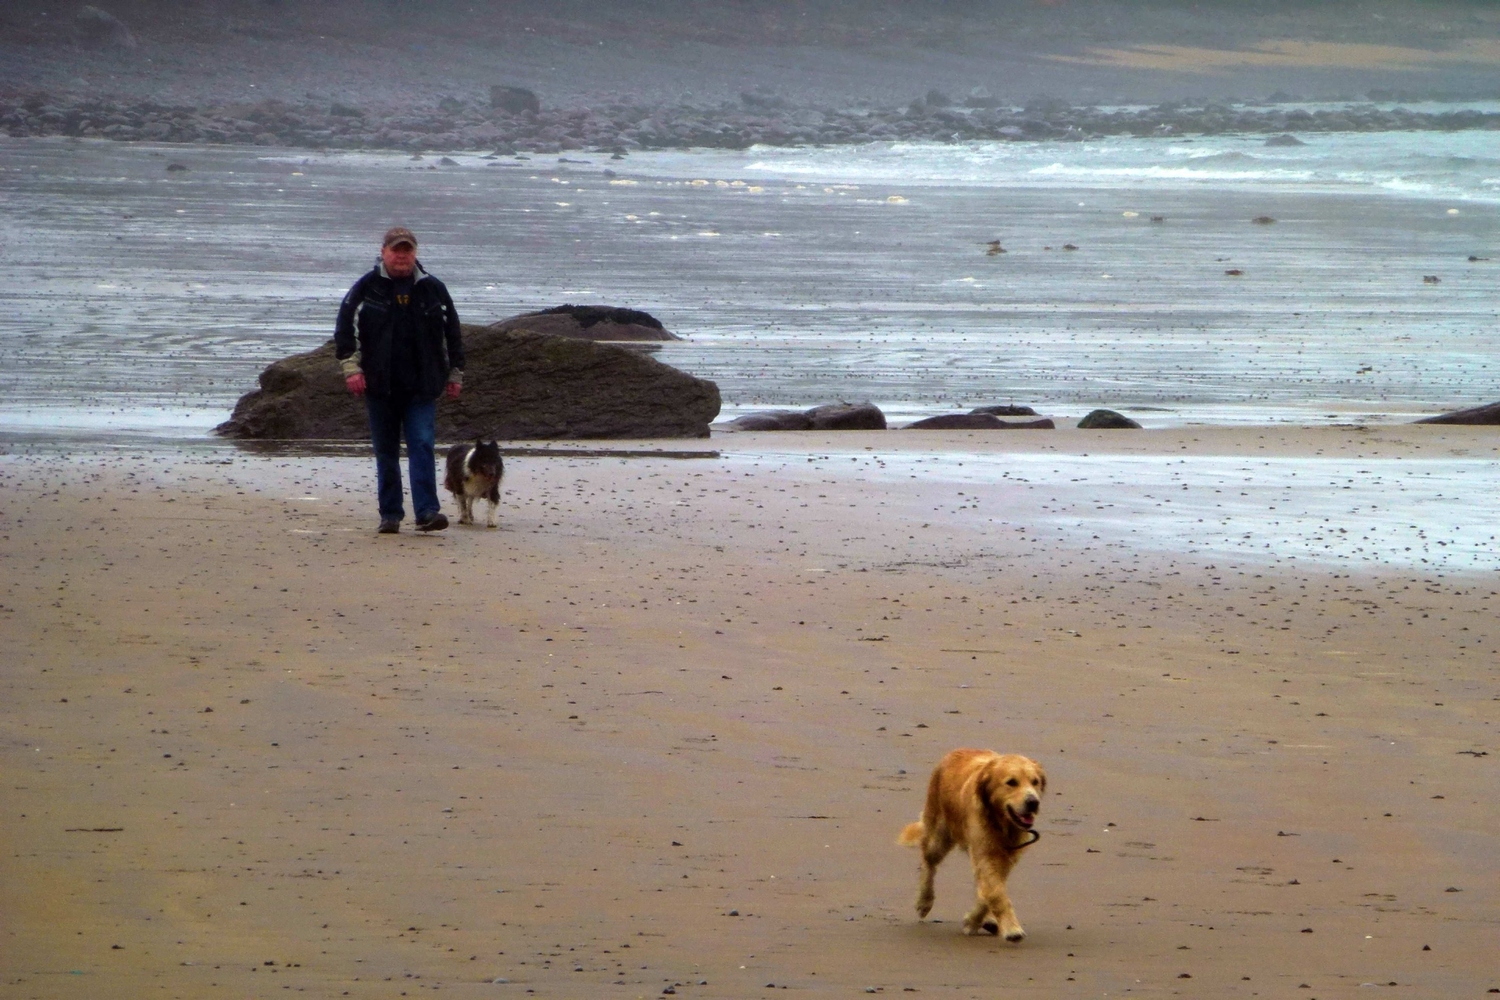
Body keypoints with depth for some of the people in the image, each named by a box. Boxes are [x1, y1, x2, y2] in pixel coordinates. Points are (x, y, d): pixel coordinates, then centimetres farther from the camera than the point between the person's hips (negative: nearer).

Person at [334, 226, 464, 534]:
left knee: (422, 446, -12)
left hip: (422, 388, 0)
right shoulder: (366, 289, 3)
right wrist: (350, 367, -7)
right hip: (380, 386, 0)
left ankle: (427, 511, -17)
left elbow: (452, 333, 15)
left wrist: (455, 374, 14)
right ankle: (390, 515, 12)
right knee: (386, 453, 6)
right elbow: (345, 328, 3)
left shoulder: (433, 289, 7)